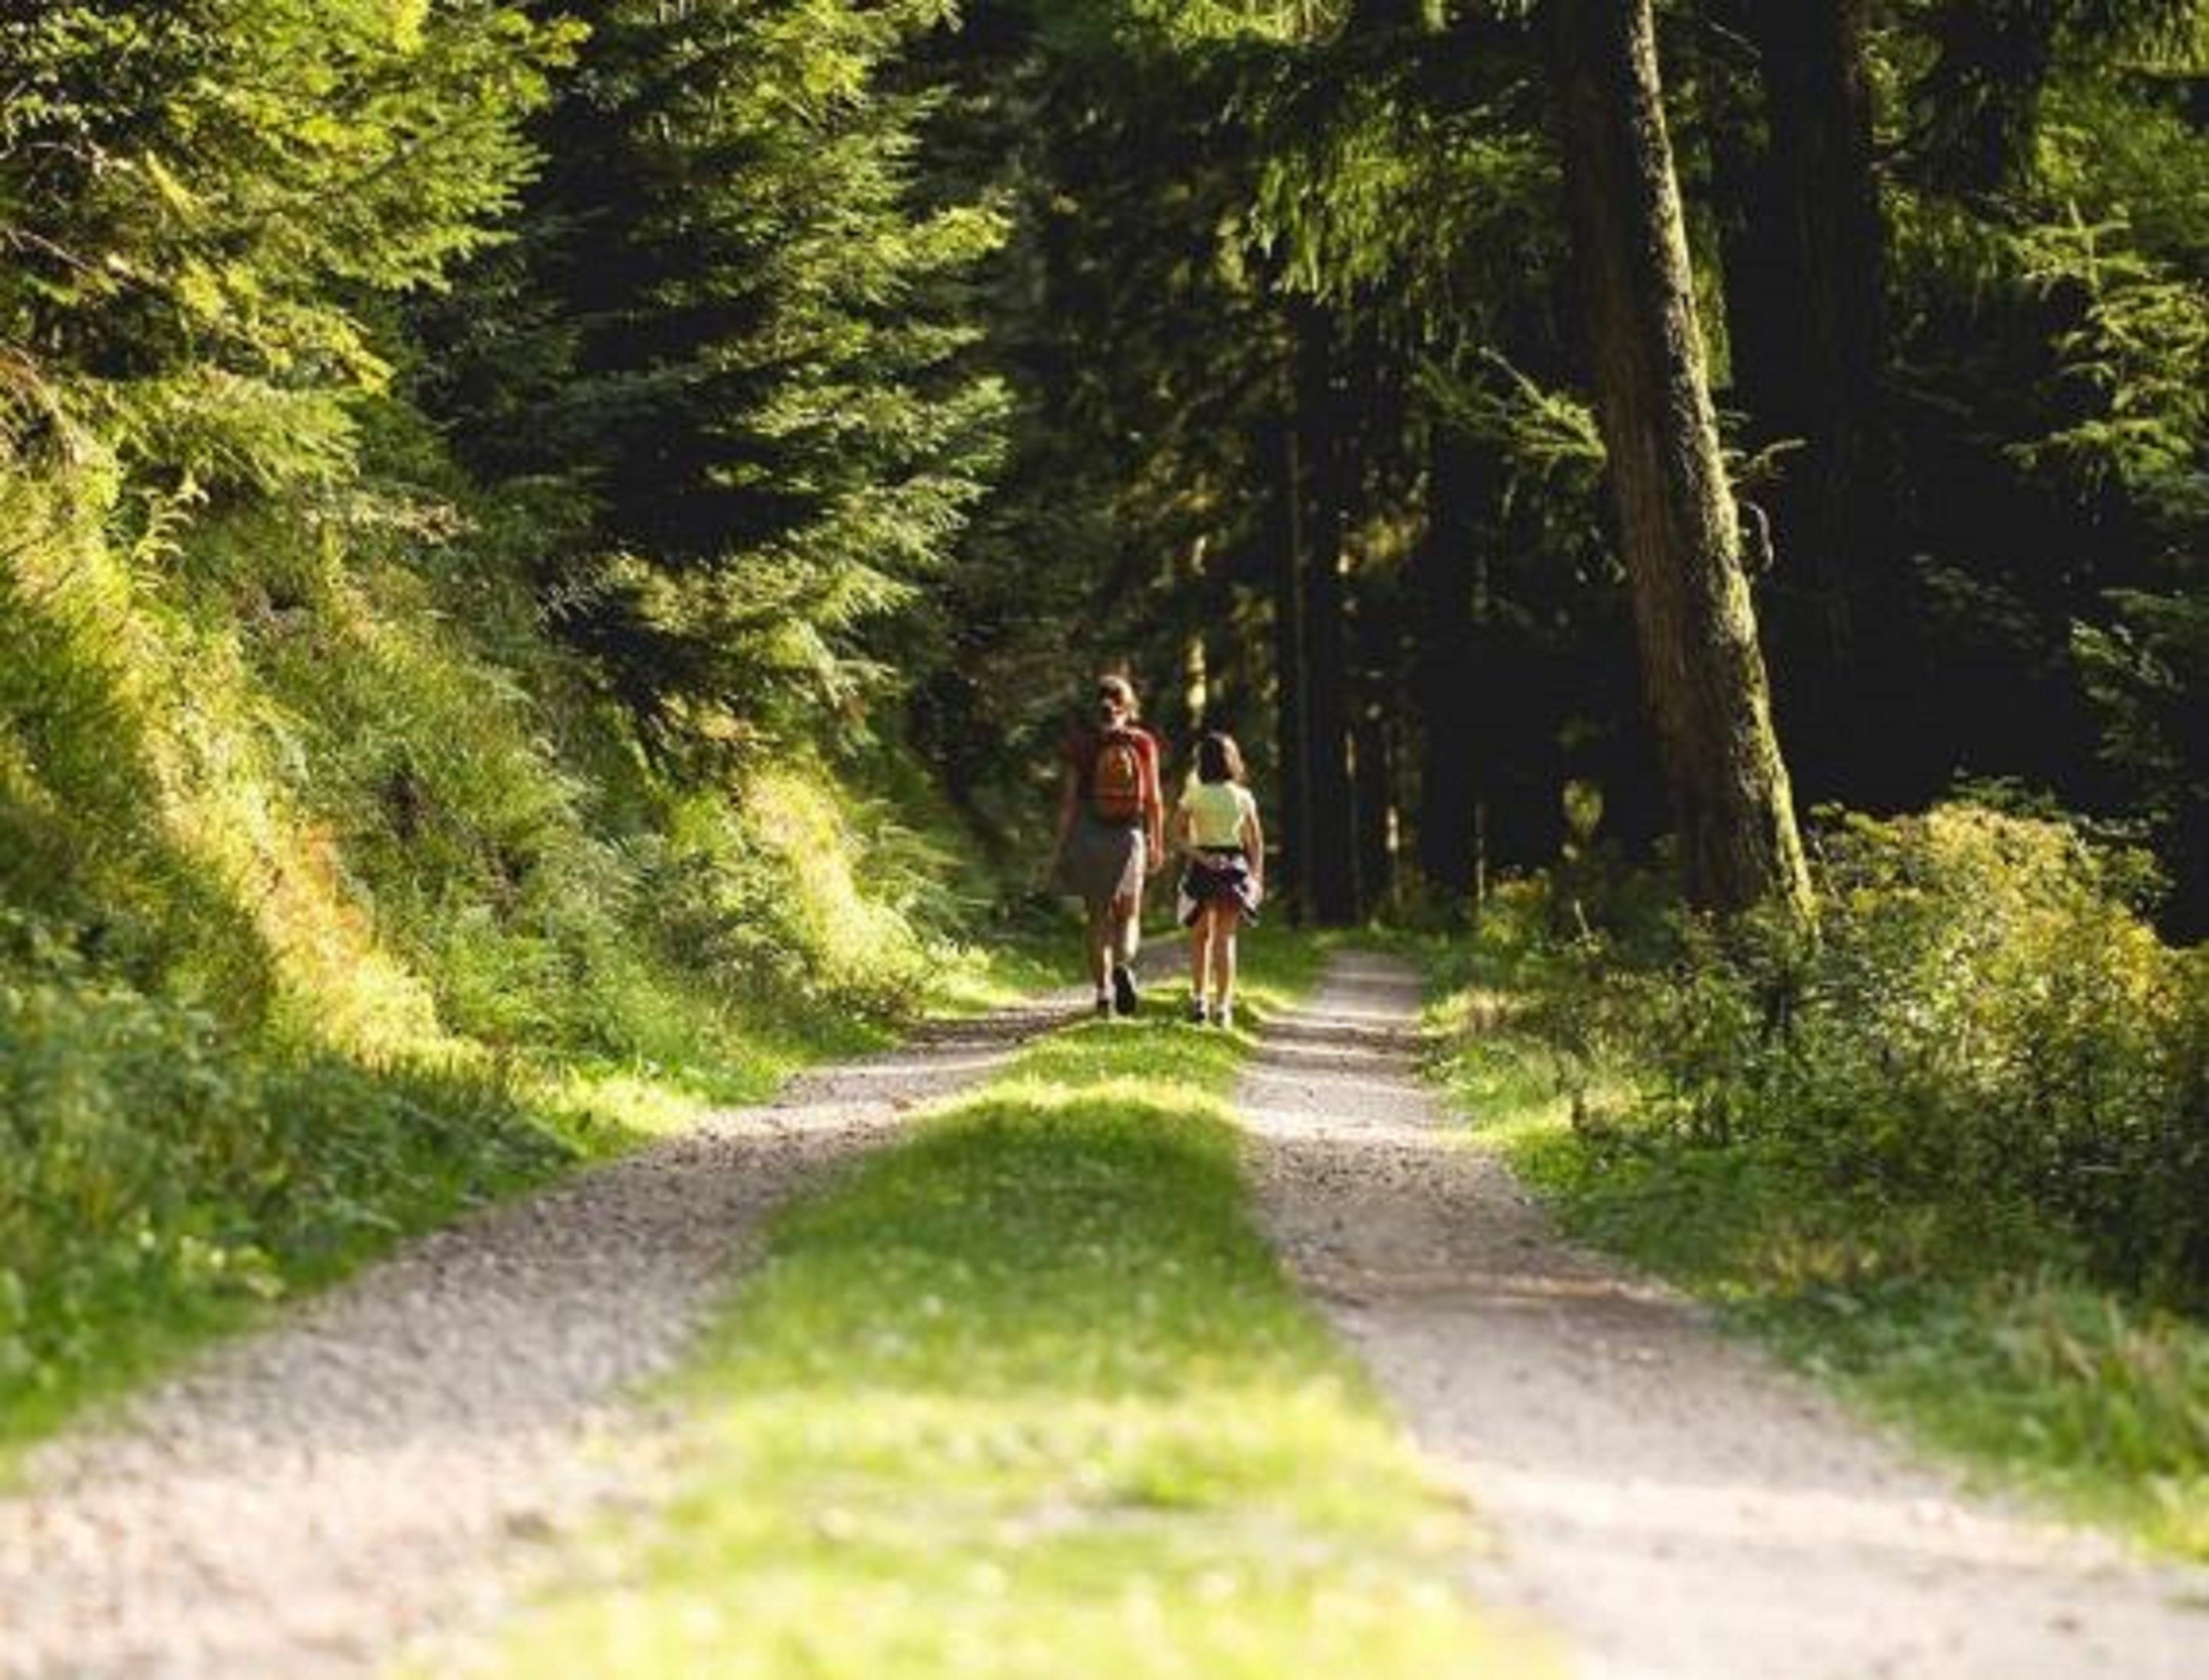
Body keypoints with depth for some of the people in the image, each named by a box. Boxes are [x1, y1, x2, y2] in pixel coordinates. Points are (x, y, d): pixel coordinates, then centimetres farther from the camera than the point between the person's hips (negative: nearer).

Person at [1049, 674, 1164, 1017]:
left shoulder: (1080, 743, -3)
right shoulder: (1143, 743, -2)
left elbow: (1069, 797, -5)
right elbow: (1153, 799, -1)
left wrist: (1059, 844, 0)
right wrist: (1157, 843, 6)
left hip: (1090, 834, 0)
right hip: (1130, 836, 0)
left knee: (1099, 918, 10)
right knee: (1128, 915, 12)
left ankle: (1104, 992, 4)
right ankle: (1123, 965, -17)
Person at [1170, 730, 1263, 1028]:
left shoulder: (1194, 795, -6)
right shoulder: (1243, 797, 2)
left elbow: (1177, 834, -11)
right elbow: (1256, 842, 5)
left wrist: (1200, 856, -12)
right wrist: (1257, 876, 11)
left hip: (1203, 867, -2)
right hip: (1235, 867, 2)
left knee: (1201, 937, 14)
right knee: (1225, 938, 8)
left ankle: (1199, 1000, 5)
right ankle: (1222, 1005, 2)